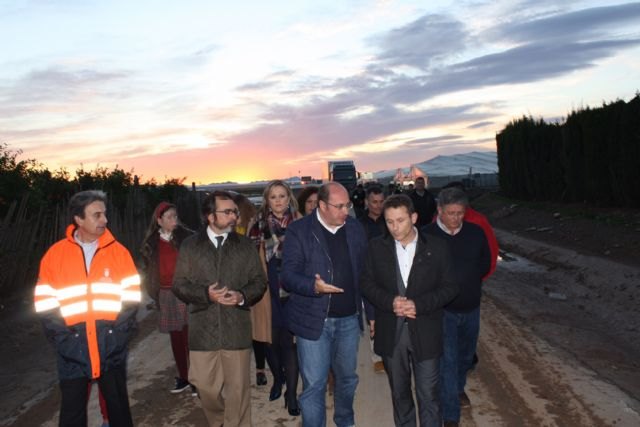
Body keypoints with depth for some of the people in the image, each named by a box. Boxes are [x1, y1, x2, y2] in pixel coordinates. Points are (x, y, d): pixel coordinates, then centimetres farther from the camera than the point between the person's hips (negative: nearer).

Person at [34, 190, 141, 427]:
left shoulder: (118, 251, 0)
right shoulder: (56, 254, -1)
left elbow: (131, 295, -1)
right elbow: (45, 301, 0)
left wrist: (119, 331, -8)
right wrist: (62, 336, -7)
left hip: (112, 343, 0)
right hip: (72, 345, 0)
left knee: (118, 401, 14)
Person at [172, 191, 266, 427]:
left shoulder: (245, 245, 7)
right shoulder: (190, 245, 4)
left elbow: (259, 281, 6)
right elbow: (179, 284, 2)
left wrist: (243, 296, -14)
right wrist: (206, 294, -14)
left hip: (237, 328, 0)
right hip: (203, 328, 0)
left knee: (238, 388, 4)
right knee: (206, 386, 11)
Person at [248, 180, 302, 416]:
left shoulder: (298, 222, 0)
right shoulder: (259, 224, 1)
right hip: (268, 289, 1)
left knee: (288, 339, -1)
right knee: (271, 338, 9)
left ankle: (291, 392, 12)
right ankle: (278, 378, 37)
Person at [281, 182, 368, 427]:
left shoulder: (355, 229, 3)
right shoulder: (298, 231, -9)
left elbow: (364, 272, 7)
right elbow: (288, 275, -13)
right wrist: (314, 287, -31)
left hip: (349, 318, 4)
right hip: (314, 319, -4)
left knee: (347, 378, 21)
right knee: (314, 385, 3)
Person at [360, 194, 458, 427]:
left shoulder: (437, 247, -6)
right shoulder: (376, 247, -2)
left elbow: (449, 287, -4)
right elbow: (366, 283, 1)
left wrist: (419, 305, -19)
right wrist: (390, 301, -17)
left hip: (425, 333, -2)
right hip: (391, 333, 2)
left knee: (428, 396, 7)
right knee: (399, 392, 19)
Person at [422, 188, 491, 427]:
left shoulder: (476, 233, -5)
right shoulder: (427, 236, -15)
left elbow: (486, 263, 9)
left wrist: (469, 280, 1)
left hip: (471, 307, 5)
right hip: (443, 308, -4)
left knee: (466, 354, 24)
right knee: (447, 360, -3)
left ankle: (458, 387, 51)